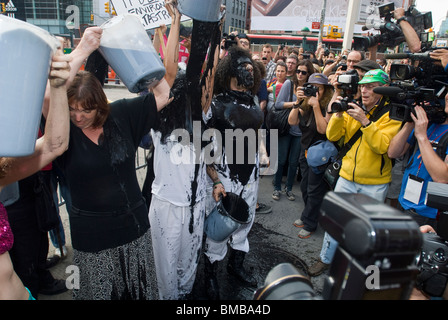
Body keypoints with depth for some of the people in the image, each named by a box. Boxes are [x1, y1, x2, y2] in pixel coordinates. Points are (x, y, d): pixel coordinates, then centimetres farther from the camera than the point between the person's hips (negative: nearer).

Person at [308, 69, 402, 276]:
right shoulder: (353, 108, 6)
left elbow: (382, 146, -21)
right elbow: (332, 136, -1)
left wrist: (364, 121, -28)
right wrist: (338, 114, -16)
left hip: (374, 183, -3)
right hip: (347, 177, 3)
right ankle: (326, 259, 26)